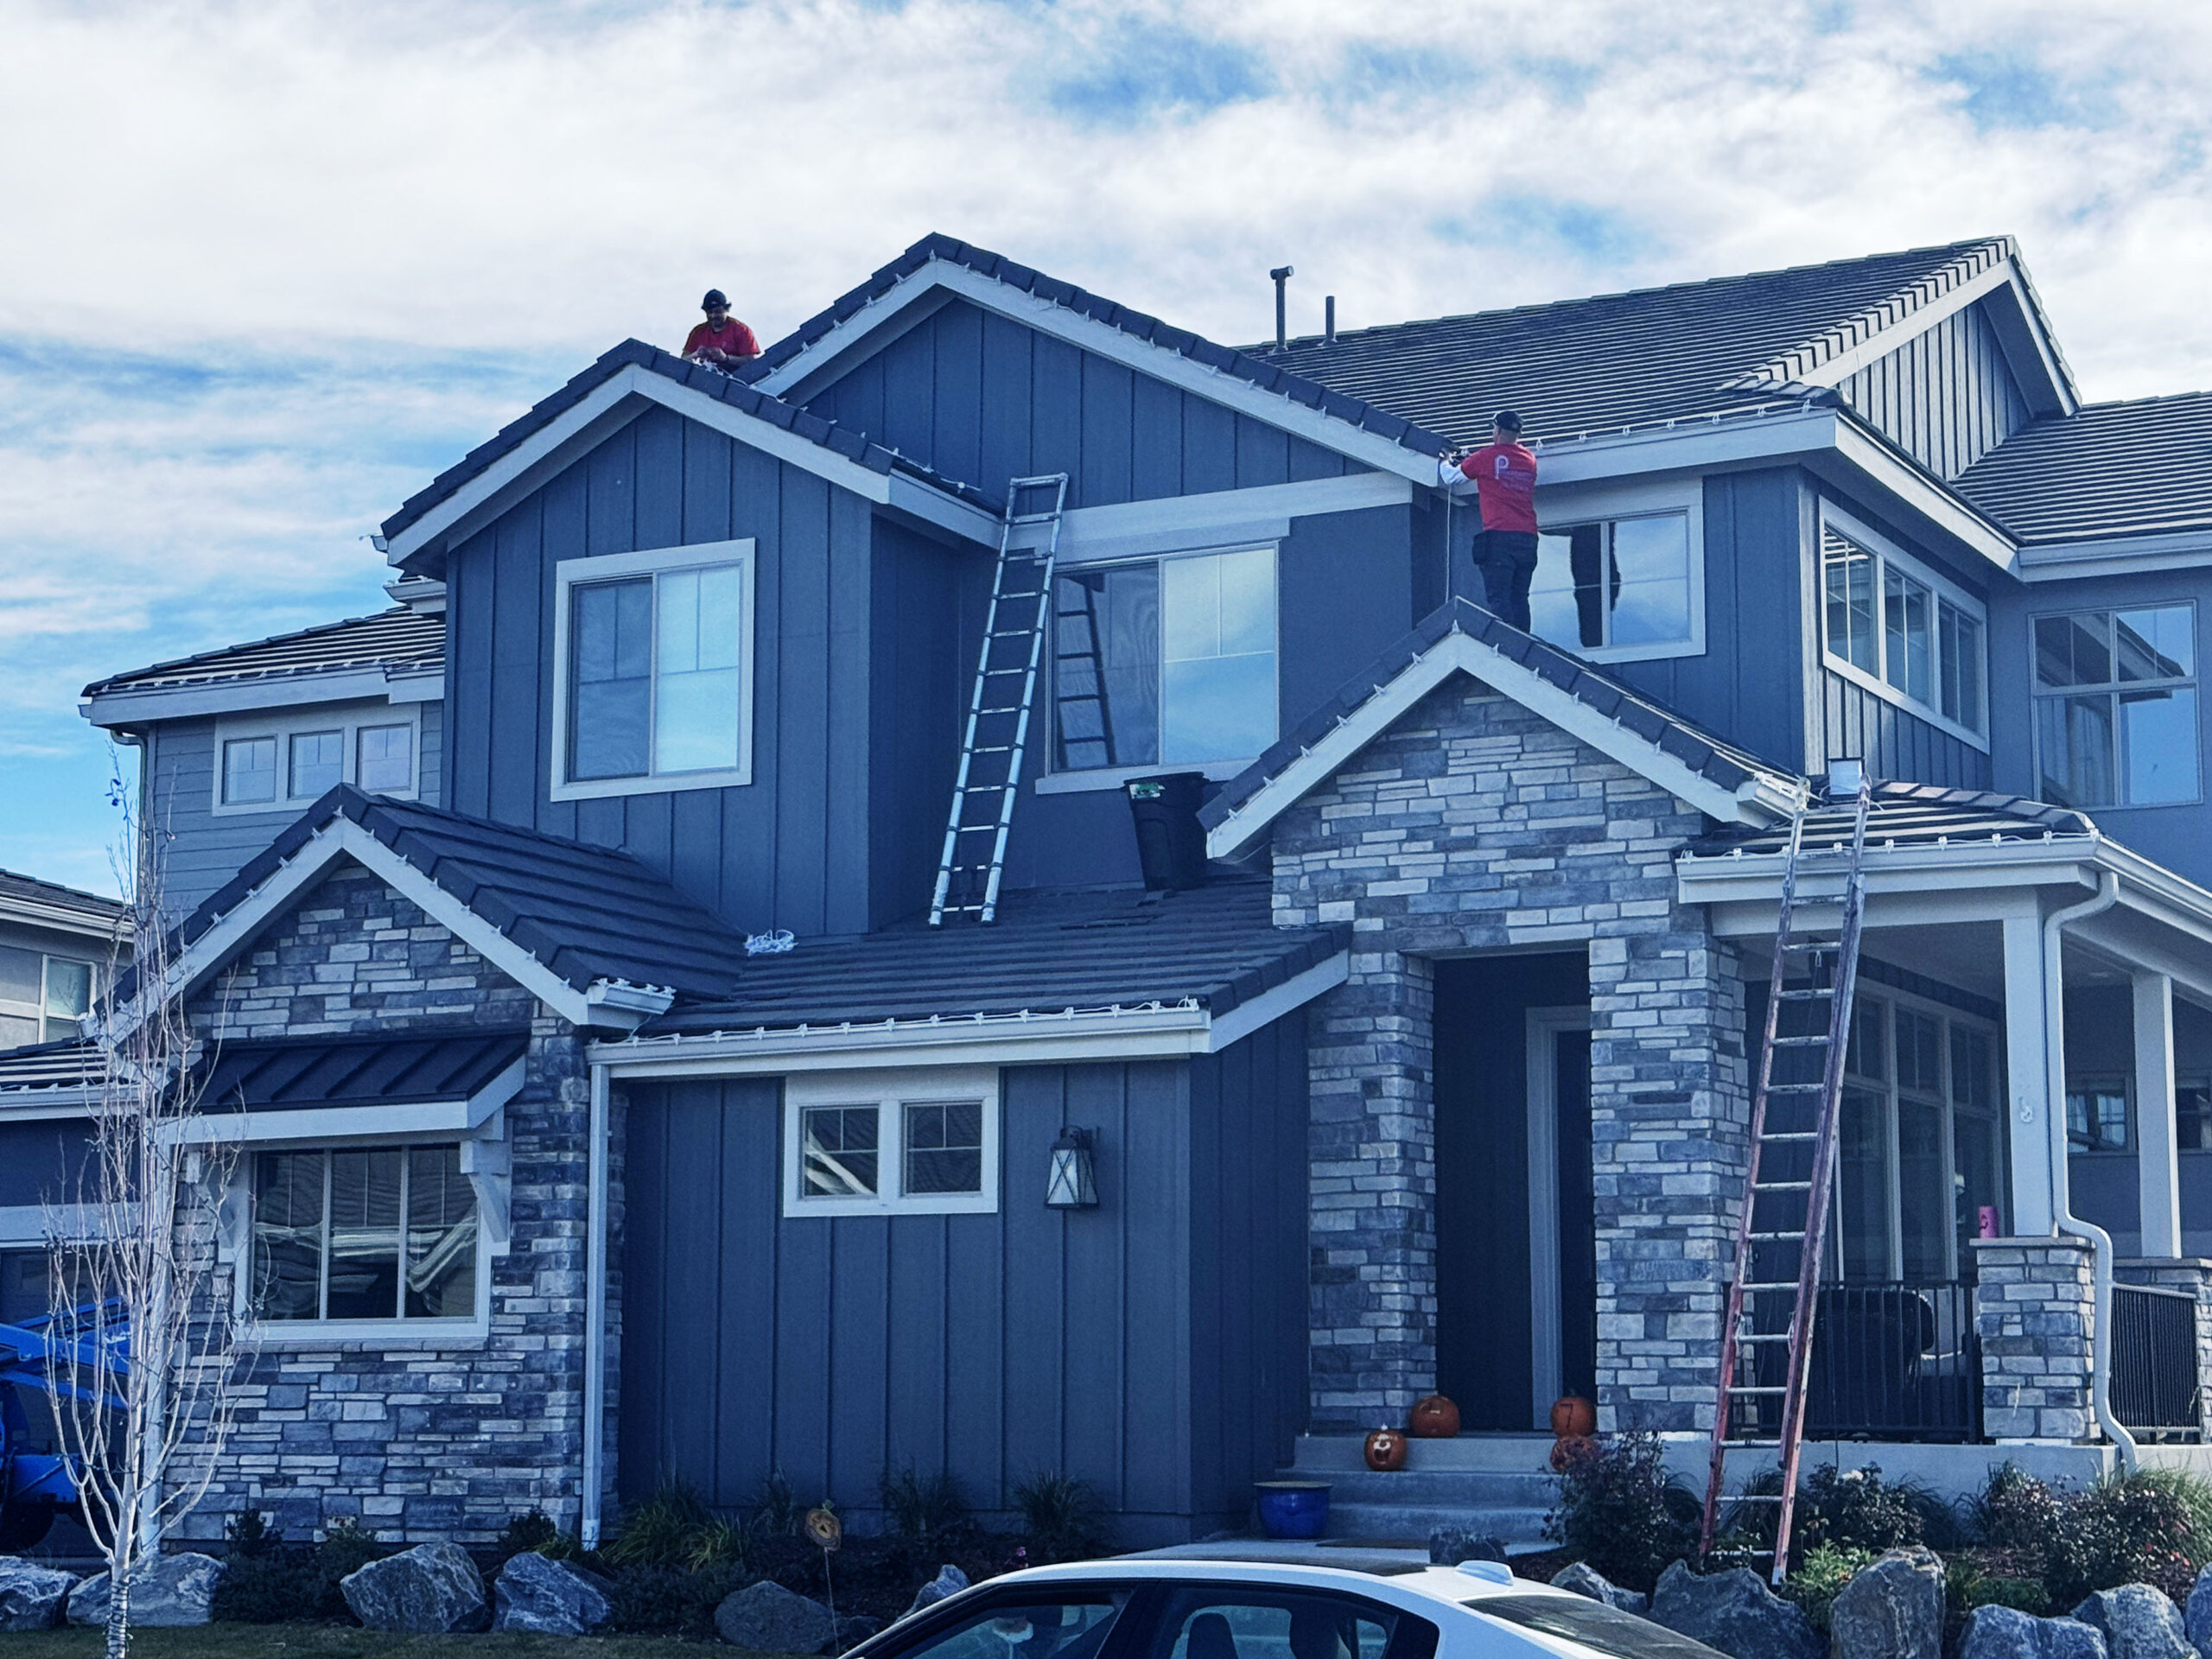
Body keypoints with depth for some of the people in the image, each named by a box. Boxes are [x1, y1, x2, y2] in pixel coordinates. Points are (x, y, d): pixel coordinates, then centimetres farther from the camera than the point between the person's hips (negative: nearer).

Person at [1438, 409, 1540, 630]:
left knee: (1498, 597, -9)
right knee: (1519, 598, 6)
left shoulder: (1487, 456, 0)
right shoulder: (1529, 460, 14)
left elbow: (1450, 478, 12)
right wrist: (1470, 461, 41)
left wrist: (1445, 461, 35)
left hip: (1498, 536, -5)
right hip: (1527, 536, 5)